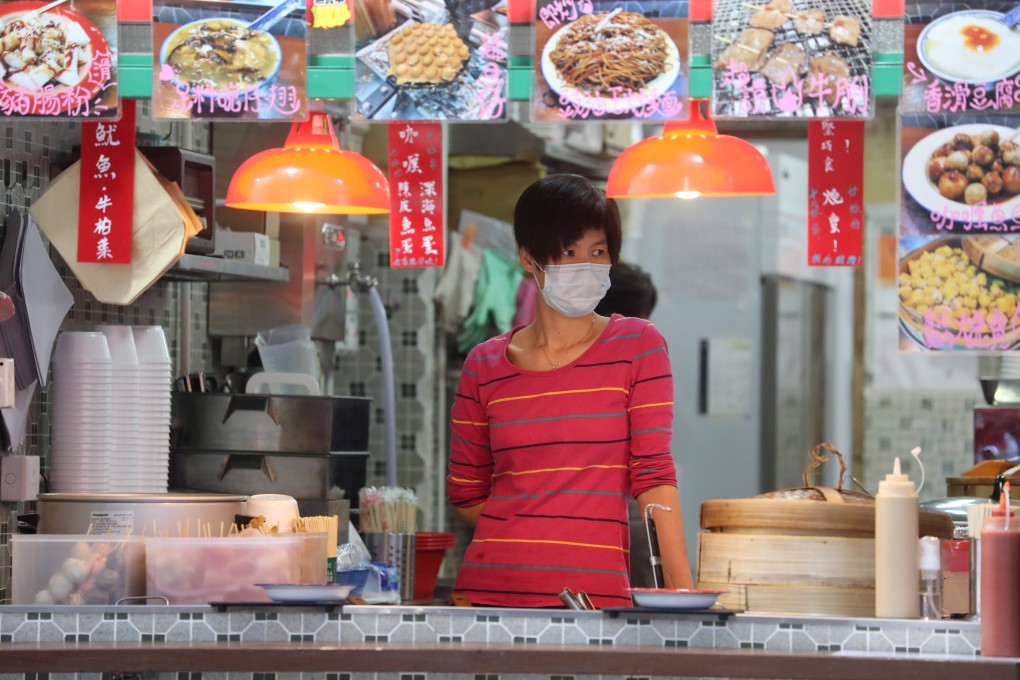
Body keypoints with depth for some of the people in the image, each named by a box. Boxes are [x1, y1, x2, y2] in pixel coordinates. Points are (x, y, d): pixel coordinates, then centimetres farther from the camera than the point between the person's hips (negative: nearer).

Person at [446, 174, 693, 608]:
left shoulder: (638, 346, 2)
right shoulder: (485, 366, 6)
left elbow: (653, 475, -5)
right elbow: (466, 496, 12)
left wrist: (683, 592, -13)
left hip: (597, 590, -1)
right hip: (491, 585, 1)